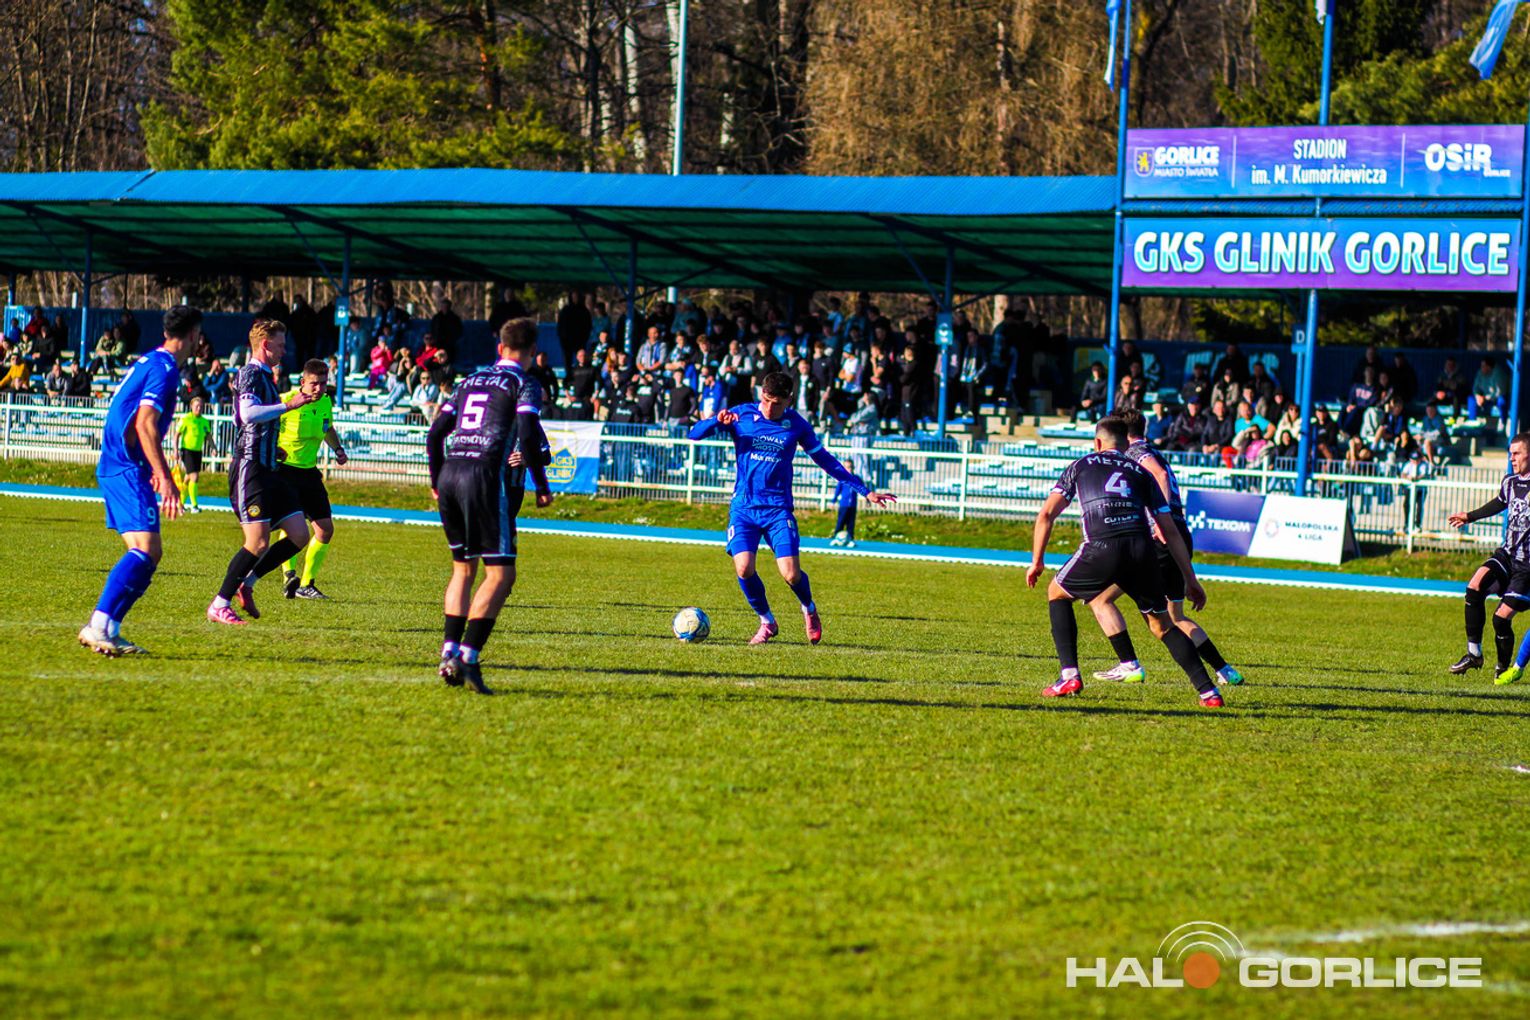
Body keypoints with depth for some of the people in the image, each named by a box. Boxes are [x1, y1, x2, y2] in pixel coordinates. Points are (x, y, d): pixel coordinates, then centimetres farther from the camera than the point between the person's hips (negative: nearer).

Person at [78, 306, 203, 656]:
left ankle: (106, 630, 7)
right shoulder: (164, 369, -12)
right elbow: (145, 424, -22)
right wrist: (165, 479, -24)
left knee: (150, 554, 10)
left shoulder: (149, 362, 18)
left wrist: (156, 471, 39)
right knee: (146, 550, -19)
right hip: (127, 470, -10)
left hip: (117, 467, 10)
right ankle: (100, 625, -28)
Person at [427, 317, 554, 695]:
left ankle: (449, 654, 12)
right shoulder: (524, 385, 2)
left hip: (450, 476, 7)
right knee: (500, 574, -4)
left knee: (463, 568, 20)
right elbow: (528, 436, -12)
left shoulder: (471, 381, 20)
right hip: (488, 478, -7)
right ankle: (468, 658, -17)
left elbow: (436, 432, 18)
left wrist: (437, 481, 28)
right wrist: (542, 487, -3)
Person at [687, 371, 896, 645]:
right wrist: (718, 421, -24)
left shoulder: (796, 425, 1)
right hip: (743, 508, 0)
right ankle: (766, 622, 9)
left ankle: (809, 609, 21)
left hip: (778, 509, 0)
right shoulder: (742, 415, -1)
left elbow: (825, 460, 12)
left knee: (791, 573, -14)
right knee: (744, 569, -18)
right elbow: (694, 433, -3)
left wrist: (865, 491, 11)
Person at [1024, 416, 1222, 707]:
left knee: (1057, 593, 25)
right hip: (1141, 550, 2)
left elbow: (1046, 514, 17)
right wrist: (1190, 579, 25)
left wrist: (1037, 561, 27)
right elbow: (1170, 530, 22)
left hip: (1101, 549, -2)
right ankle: (1208, 691, 4)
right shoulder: (1140, 473, 26)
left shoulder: (1081, 466, 24)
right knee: (1161, 624, 17)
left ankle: (1069, 675, 13)